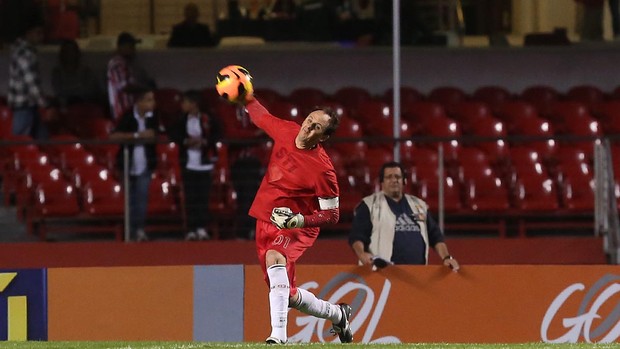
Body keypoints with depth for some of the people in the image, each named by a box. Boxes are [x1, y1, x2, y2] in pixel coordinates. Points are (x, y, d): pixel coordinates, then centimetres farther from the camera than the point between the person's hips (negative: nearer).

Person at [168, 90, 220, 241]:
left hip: (204, 163, -2)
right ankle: (192, 229, 4)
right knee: (190, 198, 2)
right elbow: (173, 135, 1)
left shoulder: (206, 120, -4)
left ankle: (202, 228, 3)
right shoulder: (182, 120, 4)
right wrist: (186, 141, -14)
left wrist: (204, 141, -19)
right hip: (188, 164, 2)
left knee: (203, 197, -1)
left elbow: (216, 135, -4)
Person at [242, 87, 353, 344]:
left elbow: (332, 214, -13)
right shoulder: (286, 132, -3)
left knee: (275, 258, -40)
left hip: (296, 228, -7)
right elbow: (260, 116, 20)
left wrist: (302, 220, -26)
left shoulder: (322, 169, -19)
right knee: (288, 295, 11)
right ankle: (337, 314, 39)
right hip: (265, 221, 7)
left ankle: (278, 334, -50)